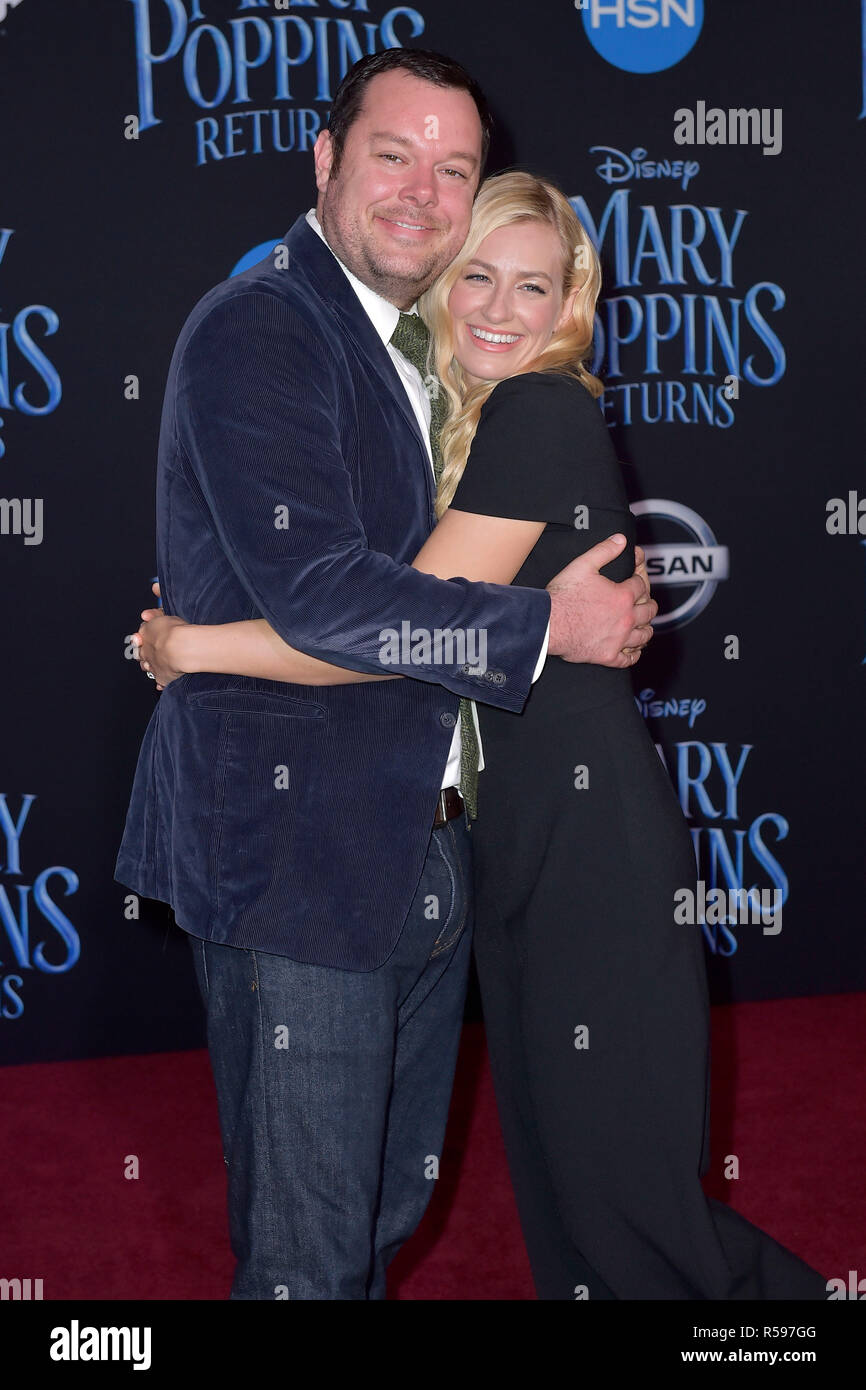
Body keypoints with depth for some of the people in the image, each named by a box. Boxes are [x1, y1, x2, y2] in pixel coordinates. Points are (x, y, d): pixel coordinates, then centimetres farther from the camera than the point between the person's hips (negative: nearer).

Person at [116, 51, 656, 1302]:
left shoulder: (416, 350, 17)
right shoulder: (256, 329, -13)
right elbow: (312, 589, -23)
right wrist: (549, 624, -16)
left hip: (424, 855, 9)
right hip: (298, 858, -9)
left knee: (392, 1214, 21)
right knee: (307, 1257, 3)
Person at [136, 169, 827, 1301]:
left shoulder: (544, 412, -15)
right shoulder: (471, 424, 14)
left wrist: (193, 647, -13)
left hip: (594, 839, -9)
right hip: (521, 835, 9)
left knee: (620, 1197, -1)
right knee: (550, 1163, 15)